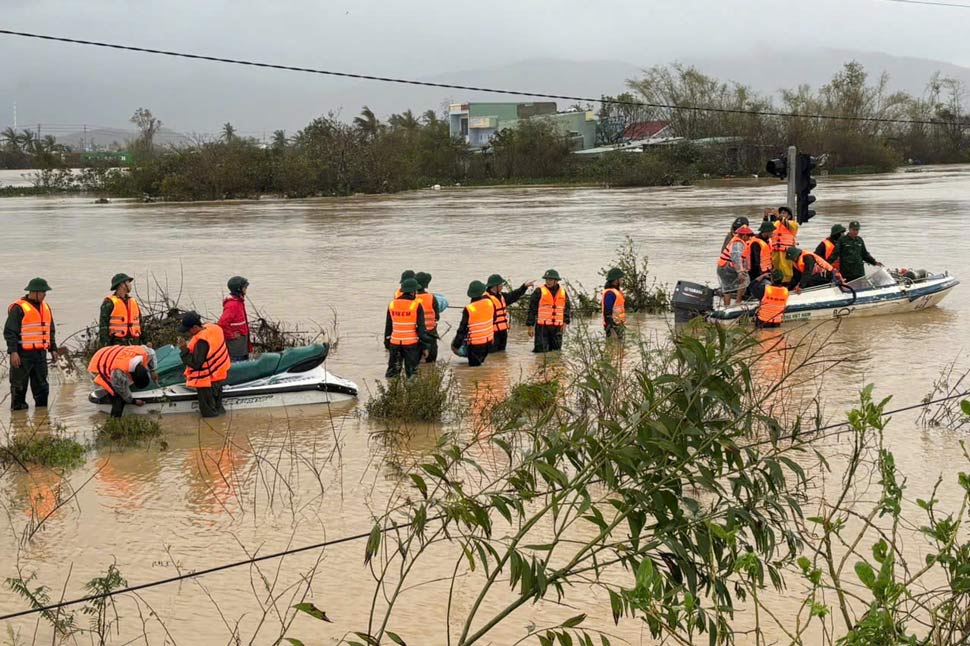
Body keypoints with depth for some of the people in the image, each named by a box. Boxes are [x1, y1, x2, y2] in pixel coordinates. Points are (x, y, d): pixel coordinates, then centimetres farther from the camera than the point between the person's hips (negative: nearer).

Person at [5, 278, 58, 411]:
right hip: (23, 355, -7)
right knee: (19, 385, -2)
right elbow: (9, 332, -12)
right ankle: (18, 407, 4)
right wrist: (13, 352, -18)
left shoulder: (46, 307, 14)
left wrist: (53, 349, 17)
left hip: (40, 353, 7)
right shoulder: (18, 308, -10)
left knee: (41, 384, 10)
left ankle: (42, 409, 17)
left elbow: (51, 330, 23)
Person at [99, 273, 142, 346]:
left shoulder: (133, 302, 19)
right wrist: (106, 345, -14)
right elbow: (103, 324, -7)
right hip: (116, 344, -6)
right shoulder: (109, 303, -2)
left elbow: (140, 323, 23)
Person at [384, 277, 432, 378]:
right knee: (411, 371, 2)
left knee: (392, 371, 11)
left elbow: (388, 327, 10)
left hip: (395, 343, 4)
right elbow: (421, 327, -8)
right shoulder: (417, 306, -8)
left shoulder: (392, 305, 5)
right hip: (411, 343, -4)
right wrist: (424, 345, -3)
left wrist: (387, 342, 18)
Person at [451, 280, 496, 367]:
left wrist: (456, 345, -5)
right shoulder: (490, 303, -9)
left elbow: (462, 330, -16)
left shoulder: (468, 309, -24)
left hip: (475, 344, -6)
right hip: (488, 341, 6)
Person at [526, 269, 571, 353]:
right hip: (542, 327, -4)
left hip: (557, 327, 4)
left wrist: (565, 323, 12)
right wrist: (530, 326, -6)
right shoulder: (539, 292, -5)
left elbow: (566, 308, 21)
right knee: (541, 351, -8)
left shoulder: (563, 292, 9)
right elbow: (532, 309, -3)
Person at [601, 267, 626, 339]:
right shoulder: (610, 293, -18)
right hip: (614, 325, -10)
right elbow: (608, 312, -22)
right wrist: (611, 329, -24)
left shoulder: (616, 291, 14)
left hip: (619, 325, 10)